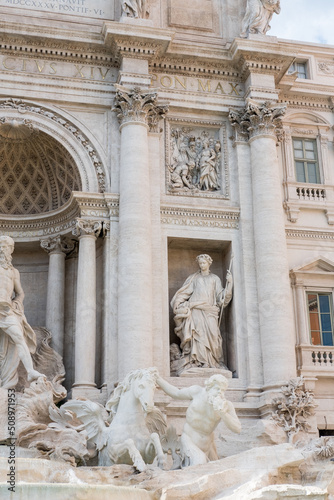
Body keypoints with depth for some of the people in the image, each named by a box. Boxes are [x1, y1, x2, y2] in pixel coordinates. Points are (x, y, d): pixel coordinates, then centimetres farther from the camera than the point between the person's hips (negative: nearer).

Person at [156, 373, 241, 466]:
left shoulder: (226, 405, -15)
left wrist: (223, 413, -35)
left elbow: (237, 429, -20)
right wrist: (157, 378, 3)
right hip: (189, 440, -3)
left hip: (207, 444, 3)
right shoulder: (198, 391, -13)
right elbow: (176, 394, 3)